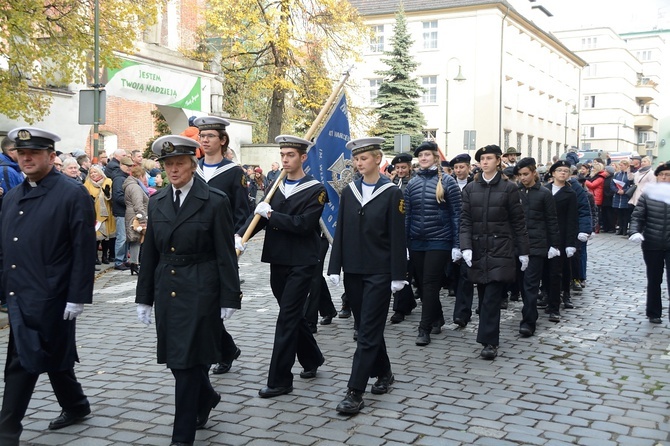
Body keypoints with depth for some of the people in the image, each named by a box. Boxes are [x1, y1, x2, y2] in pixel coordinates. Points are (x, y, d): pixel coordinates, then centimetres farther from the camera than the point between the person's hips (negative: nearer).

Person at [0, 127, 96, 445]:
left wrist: (78, 297, -15)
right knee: (53, 357, 18)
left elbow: (84, 251, -12)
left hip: (49, 297, -7)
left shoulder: (73, 194, -9)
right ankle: (76, 406, 36)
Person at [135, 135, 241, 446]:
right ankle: (206, 398, 42)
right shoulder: (157, 201, 8)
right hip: (166, 290, 5)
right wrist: (144, 297, 10)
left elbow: (226, 254, -7)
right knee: (175, 358, 13)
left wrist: (229, 299, -8)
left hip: (199, 292, -5)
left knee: (188, 361, -3)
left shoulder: (215, 201, -7)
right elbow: (150, 253, 11)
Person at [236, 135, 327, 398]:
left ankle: (280, 380, -1)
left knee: (287, 318, -7)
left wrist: (270, 214, -15)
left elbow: (303, 223, -20)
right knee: (293, 315, 17)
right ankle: (311, 360, 37)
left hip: (301, 264, -6)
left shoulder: (316, 190, -8)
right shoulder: (276, 186, 11)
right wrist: (240, 235, -16)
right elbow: (259, 214, 2)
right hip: (278, 261, 6)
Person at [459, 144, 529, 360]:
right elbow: (465, 221, 4)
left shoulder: (509, 188, 0)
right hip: (478, 250, 3)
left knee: (492, 297, -9)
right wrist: (466, 247, -9)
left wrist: (523, 251, 1)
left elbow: (518, 222, 2)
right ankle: (489, 338, 22)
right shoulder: (470, 189, 7)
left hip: (500, 250, -3)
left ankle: (489, 342, -5)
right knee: (484, 297, 9)